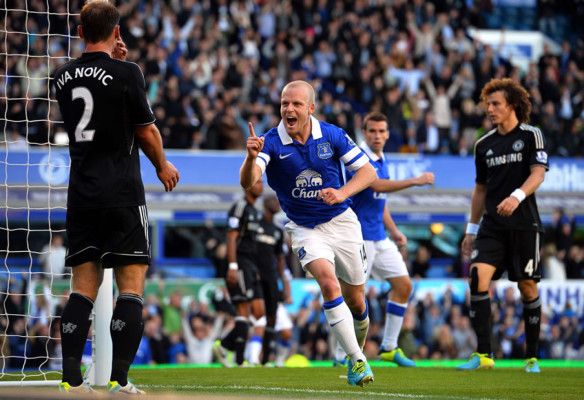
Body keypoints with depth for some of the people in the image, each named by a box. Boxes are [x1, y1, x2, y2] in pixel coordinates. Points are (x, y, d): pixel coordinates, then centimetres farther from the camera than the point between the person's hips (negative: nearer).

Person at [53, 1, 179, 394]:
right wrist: (163, 167, 13)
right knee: (131, 285, -2)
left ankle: (71, 379, 0)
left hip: (81, 193, 5)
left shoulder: (64, 76, 7)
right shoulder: (126, 73, -9)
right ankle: (119, 379, -11)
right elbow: (147, 131, -3)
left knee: (84, 286, 8)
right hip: (122, 191, -5)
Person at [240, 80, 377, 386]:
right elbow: (247, 182, -29)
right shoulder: (271, 142, -15)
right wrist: (252, 156, -51)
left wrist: (342, 193, -22)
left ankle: (359, 340, 43)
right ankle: (357, 360, -21)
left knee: (355, 301, 9)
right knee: (329, 283, -26)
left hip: (341, 222, 2)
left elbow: (367, 171, -4)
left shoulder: (332, 136, -10)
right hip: (304, 229, -2)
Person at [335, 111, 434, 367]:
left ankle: (389, 348, 11)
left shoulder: (382, 161, 15)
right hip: (359, 237, -9)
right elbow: (377, 185, -28)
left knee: (403, 284, 4)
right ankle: (341, 355, 0)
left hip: (380, 238, 9)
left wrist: (393, 230, 17)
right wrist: (415, 181, -28)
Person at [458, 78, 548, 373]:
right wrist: (471, 229, 18)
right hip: (492, 226, 3)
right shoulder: (484, 145, 13)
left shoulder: (531, 135, 0)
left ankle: (532, 357, 13)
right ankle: (483, 354, -16)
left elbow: (538, 173, -12)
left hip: (524, 225, -3)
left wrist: (517, 196, -30)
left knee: (527, 287, 1)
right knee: (477, 277, -16)